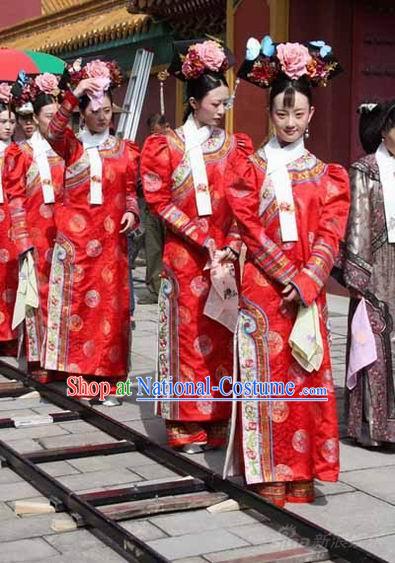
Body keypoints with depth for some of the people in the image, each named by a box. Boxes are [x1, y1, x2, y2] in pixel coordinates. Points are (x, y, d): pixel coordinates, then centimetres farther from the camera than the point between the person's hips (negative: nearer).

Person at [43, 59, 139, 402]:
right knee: (77, 302, 0)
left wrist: (131, 212, -7)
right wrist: (74, 94, -26)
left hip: (110, 237, 2)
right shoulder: (71, 145, 3)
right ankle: (80, 375, 8)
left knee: (110, 305, 2)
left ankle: (107, 378, 9)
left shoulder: (125, 149, 9)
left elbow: (129, 190, 13)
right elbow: (54, 133, -19)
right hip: (76, 235, -2)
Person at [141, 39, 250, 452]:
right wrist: (205, 240, -13)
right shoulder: (166, 146, -1)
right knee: (187, 335, 0)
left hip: (226, 255, 3)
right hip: (185, 256, -3)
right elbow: (159, 200, -6)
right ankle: (186, 425, 8)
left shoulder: (235, 146, 8)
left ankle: (217, 420, 14)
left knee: (222, 336, 5)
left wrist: (231, 246, -9)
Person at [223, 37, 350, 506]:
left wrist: (306, 283, -13)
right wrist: (288, 276, -13)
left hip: (306, 290, 2)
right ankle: (268, 473, 7)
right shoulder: (249, 168, 3)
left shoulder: (325, 176, 10)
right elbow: (251, 230, -5)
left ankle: (301, 473, 13)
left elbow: (328, 237, 2)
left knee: (304, 376, 4)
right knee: (265, 375, -1)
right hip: (262, 287, -2)